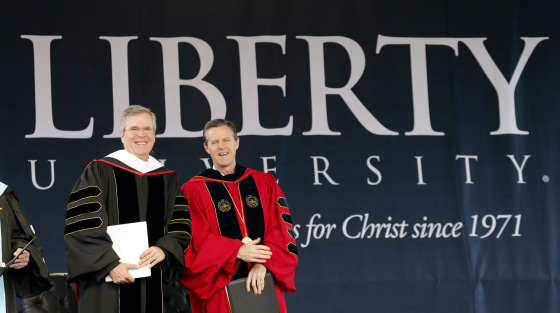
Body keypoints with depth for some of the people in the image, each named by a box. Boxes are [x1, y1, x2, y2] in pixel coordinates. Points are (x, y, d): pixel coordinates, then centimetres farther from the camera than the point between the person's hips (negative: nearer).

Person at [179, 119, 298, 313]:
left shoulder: (265, 183, 10)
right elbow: (195, 242, -7)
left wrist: (263, 264, -14)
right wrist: (237, 251, -19)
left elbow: (281, 230, 2)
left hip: (264, 286, 2)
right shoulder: (193, 191, 2)